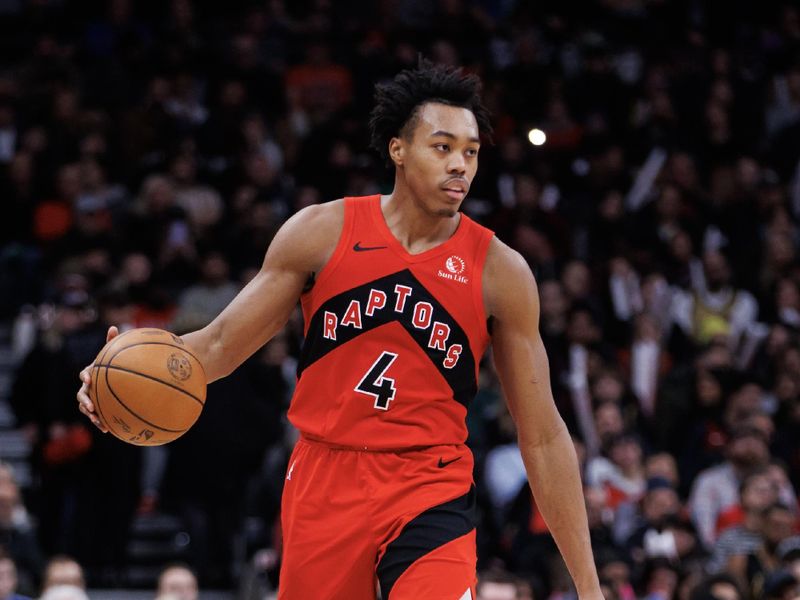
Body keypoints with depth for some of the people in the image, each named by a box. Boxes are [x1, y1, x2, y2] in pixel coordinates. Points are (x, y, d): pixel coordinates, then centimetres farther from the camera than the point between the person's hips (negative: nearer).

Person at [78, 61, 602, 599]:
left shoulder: (499, 271, -3)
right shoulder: (323, 232, -1)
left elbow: (543, 436, 1)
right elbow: (222, 343, 5)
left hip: (430, 495, -1)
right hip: (323, 480, 1)